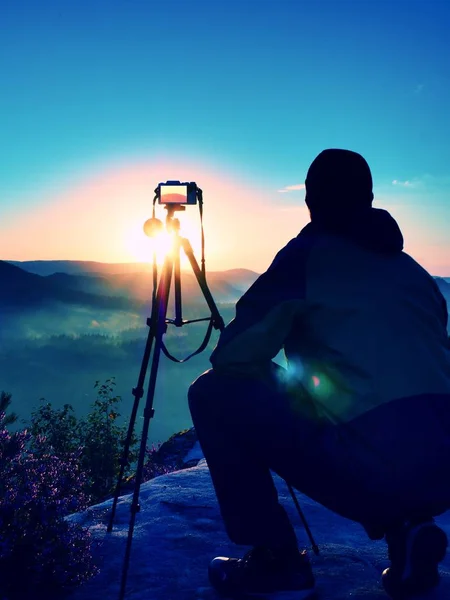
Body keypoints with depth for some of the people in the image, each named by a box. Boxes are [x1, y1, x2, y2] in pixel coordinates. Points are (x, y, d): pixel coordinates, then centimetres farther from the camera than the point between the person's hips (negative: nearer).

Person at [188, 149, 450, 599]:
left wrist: (280, 376, 22)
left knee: (214, 394, 6)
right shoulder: (410, 267, 21)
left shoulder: (309, 254, 3)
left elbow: (232, 357, -2)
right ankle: (406, 529, 16)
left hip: (375, 468, -7)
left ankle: (275, 561, 9)